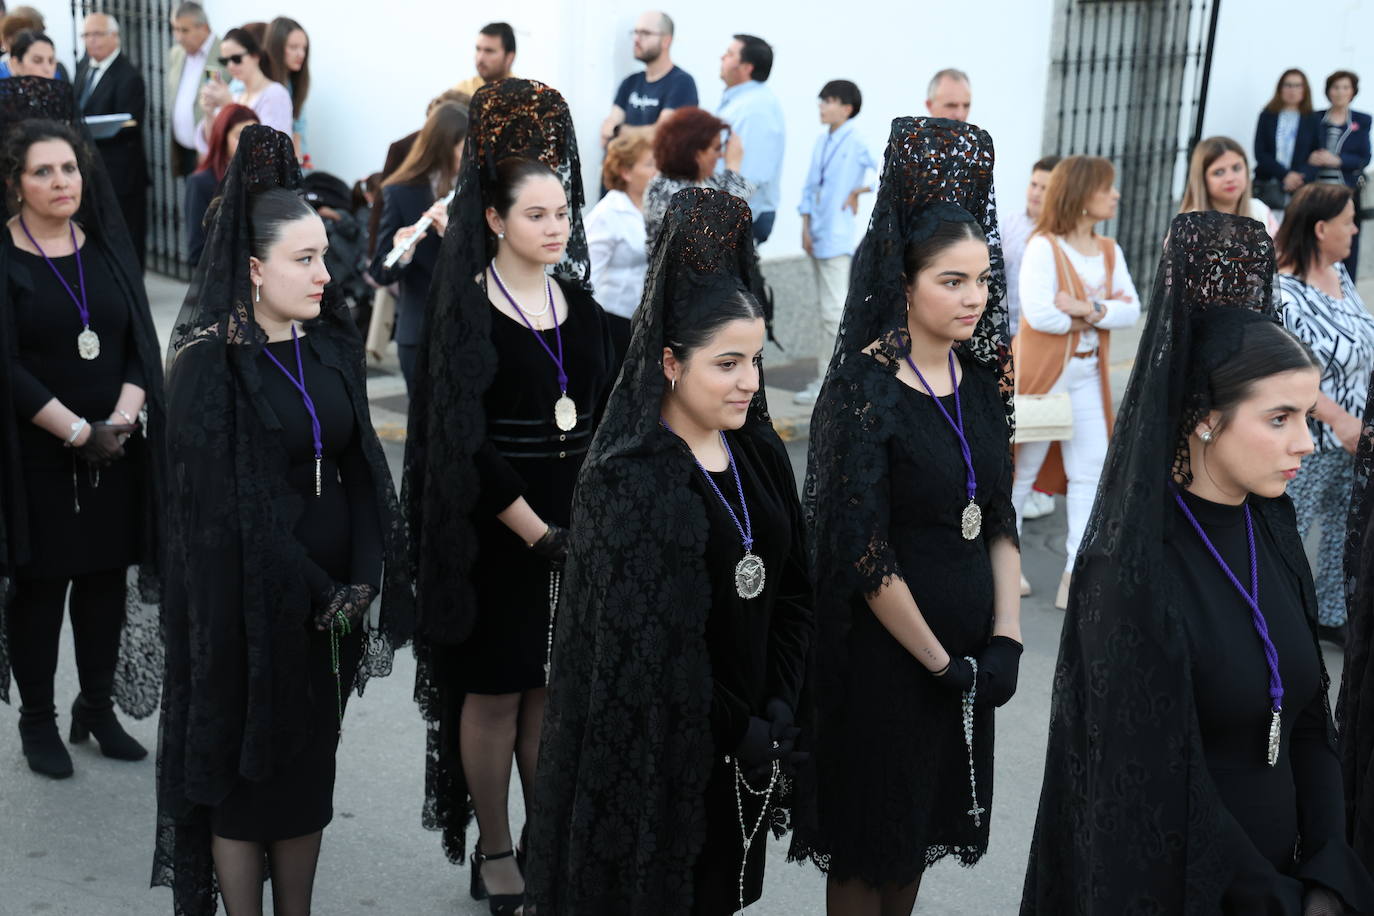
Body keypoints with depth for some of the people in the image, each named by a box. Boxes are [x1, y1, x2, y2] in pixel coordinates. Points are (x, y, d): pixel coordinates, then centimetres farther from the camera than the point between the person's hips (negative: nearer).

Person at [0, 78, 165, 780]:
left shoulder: (106, 249, 7)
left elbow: (141, 343, 3)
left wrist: (124, 418, -12)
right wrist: (78, 431, -17)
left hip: (115, 452, 4)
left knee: (107, 578, 9)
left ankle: (98, 707, 24)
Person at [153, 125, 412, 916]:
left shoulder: (333, 343, 4)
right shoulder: (209, 366, -13)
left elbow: (360, 469, 3)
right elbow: (225, 503, -16)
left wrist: (361, 582, -9)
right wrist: (317, 594, -16)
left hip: (332, 600, 6)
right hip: (251, 603, -5)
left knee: (312, 763, 14)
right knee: (246, 770, 7)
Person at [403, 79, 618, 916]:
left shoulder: (579, 304, 8)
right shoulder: (466, 313, -9)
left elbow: (607, 421, 11)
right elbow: (464, 441, -14)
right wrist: (538, 532, -19)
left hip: (577, 526, 5)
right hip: (495, 531, -5)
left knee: (553, 687, 11)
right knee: (497, 690, 5)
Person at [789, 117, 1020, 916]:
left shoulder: (979, 379, 3)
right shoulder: (866, 388, -17)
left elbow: (1000, 522, 7)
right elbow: (864, 555, -20)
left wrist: (1006, 640, -4)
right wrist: (939, 662, -13)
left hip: (964, 651, 6)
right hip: (885, 652, -6)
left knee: (923, 822, 20)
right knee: (871, 846, 10)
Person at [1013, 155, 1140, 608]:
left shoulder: (1110, 251, 7)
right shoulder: (1042, 246, -15)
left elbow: (1131, 310, -3)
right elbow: (1038, 314, -24)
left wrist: (1088, 309, -21)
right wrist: (1103, 312, -13)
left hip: (1088, 376, 6)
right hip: (1041, 374, -6)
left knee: (1091, 471, 2)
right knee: (1022, 466, 7)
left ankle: (1077, 574, 5)